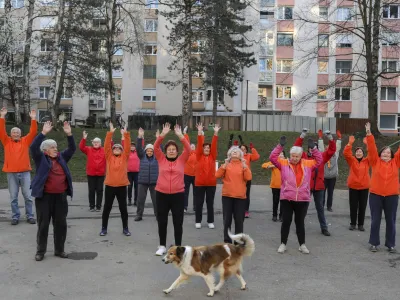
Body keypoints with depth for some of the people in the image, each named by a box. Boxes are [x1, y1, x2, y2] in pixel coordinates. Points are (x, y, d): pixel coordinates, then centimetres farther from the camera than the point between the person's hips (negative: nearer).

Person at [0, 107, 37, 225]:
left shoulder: (25, 141, 7)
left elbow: (33, 132, -3)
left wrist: (33, 119, -12)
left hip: (25, 172, 0)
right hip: (11, 173, 0)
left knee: (28, 196, 4)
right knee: (13, 197, 6)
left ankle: (30, 216, 12)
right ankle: (15, 216, 16)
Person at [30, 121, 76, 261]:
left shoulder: (61, 157, 11)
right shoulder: (41, 159, -1)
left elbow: (72, 149, 7)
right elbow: (33, 147, -16)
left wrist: (69, 134, -5)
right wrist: (43, 133, -22)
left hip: (60, 197, 4)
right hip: (44, 196, -4)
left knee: (61, 224, 9)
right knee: (43, 224, 5)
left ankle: (59, 250, 22)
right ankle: (40, 251, 18)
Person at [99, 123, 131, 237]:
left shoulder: (124, 157, 4)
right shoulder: (109, 157, 3)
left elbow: (128, 147, -6)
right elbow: (106, 145, -6)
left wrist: (126, 134, -13)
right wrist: (110, 133, -14)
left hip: (122, 186, 0)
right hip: (110, 186, 0)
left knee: (123, 208, 8)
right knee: (107, 208, 8)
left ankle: (125, 228, 20)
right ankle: (104, 228, 20)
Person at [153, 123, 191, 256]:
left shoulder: (181, 160, 2)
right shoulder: (161, 159, 3)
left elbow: (188, 149, -10)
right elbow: (156, 147, -8)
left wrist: (180, 136, -19)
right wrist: (163, 134, -19)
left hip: (178, 195, -1)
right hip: (161, 194, 1)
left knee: (178, 222, 6)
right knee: (162, 222, 10)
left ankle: (178, 247, 19)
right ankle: (162, 246, 25)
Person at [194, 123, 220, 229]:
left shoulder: (212, 157, 5)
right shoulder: (199, 156, 1)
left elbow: (214, 145, -5)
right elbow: (199, 145, -9)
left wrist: (216, 133, -15)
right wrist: (199, 133, -20)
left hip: (211, 183, 1)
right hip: (200, 183, -1)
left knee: (210, 203, 8)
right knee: (199, 203, 6)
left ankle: (210, 221, 16)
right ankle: (198, 221, 16)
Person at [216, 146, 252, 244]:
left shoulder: (244, 165, 6)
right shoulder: (226, 164, 7)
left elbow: (248, 178, -7)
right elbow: (217, 175, -5)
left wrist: (244, 166, -13)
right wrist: (225, 165, -11)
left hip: (240, 196, 0)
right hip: (227, 196, 1)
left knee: (239, 220, 3)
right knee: (227, 219, 5)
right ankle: (227, 241, 14)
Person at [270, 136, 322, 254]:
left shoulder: (307, 164, 6)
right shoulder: (284, 163, 0)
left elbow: (319, 160, 12)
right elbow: (273, 157, -6)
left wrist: (313, 148, 2)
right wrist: (280, 146, -11)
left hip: (303, 199, 1)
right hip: (286, 199, -1)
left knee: (300, 222, 11)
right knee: (286, 221, 5)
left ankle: (302, 245, 22)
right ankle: (283, 244, 18)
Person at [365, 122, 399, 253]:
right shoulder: (375, 162, 1)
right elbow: (371, 148, -6)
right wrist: (369, 134, -16)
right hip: (375, 195, -1)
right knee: (375, 220, 6)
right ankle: (374, 243, 16)